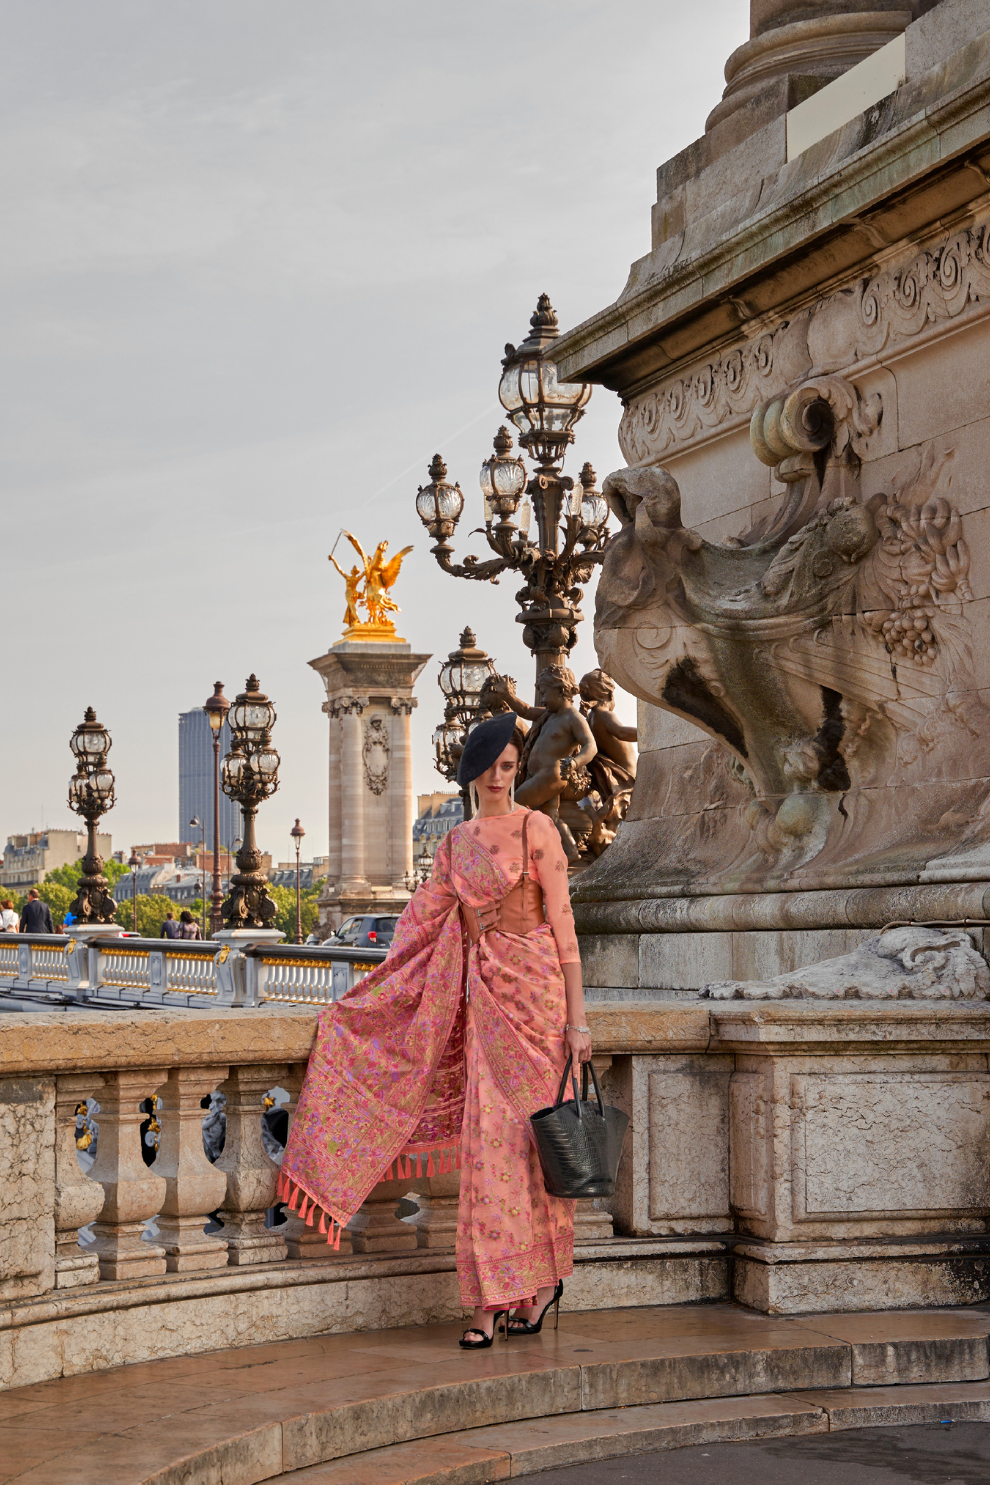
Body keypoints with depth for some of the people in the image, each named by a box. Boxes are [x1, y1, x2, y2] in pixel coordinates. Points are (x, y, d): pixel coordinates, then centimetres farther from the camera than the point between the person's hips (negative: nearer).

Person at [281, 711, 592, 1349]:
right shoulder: (455, 843, 13)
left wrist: (577, 1018, -10)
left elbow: (562, 922, -5)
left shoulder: (536, 829, -2)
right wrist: (362, 1005, 14)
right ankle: (494, 1303, 3)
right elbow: (424, 930, 16)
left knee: (530, 1135, -1)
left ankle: (545, 1277, 17)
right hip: (482, 1000, 4)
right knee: (488, 1143, 0)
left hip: (536, 989, -4)